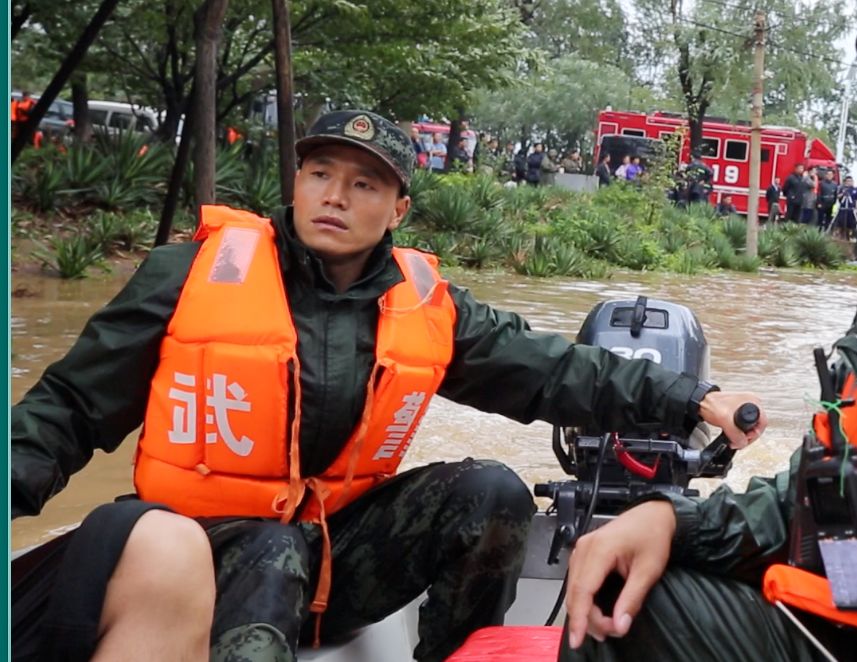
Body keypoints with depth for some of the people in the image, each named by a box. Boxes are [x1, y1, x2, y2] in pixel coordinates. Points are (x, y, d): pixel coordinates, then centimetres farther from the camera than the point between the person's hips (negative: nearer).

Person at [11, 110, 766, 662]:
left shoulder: (424, 305, 2)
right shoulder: (197, 274, -9)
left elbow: (549, 369, 1)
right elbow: (71, 404, -5)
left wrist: (687, 400, -6)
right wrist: (14, 482, -23)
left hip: (341, 540, 5)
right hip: (215, 538, -4)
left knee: (492, 493, -13)